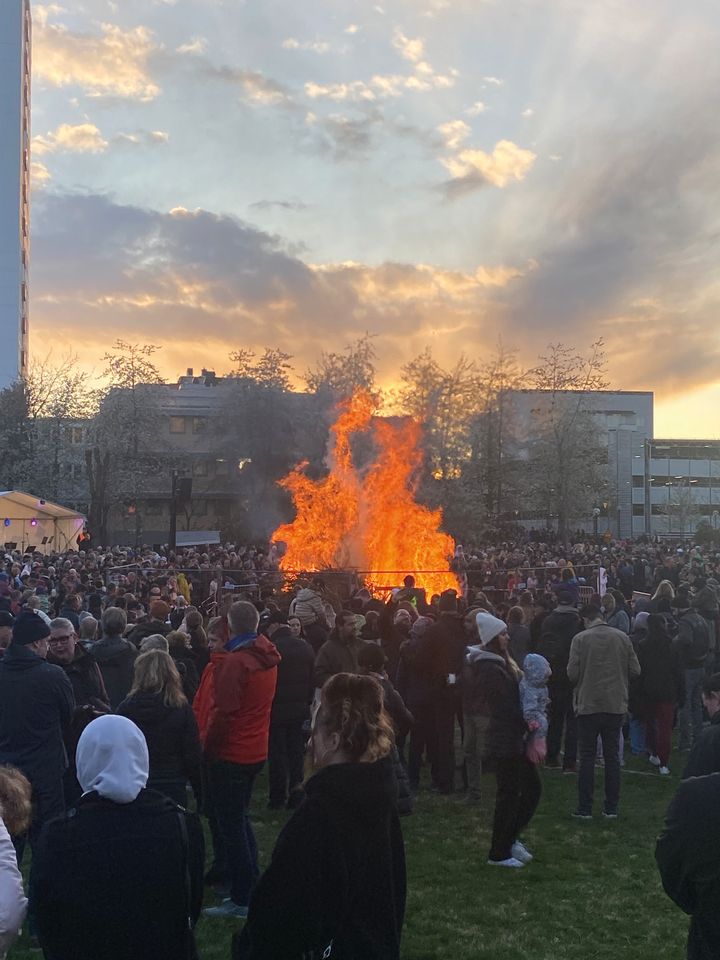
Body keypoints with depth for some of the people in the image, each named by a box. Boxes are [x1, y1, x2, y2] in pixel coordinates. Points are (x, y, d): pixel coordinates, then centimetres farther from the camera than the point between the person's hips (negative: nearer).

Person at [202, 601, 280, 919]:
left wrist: (208, 747, -11)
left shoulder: (235, 661, -20)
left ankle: (242, 899, 6)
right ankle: (253, 886, 27)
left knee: (231, 825, 0)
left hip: (230, 753, -8)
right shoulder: (266, 657, 5)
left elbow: (223, 711, -21)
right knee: (241, 819, 21)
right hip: (255, 750, 8)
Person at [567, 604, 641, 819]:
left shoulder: (580, 638, -9)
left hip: (588, 705, -2)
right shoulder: (622, 637, -1)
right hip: (616, 705, 2)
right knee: (612, 757, 11)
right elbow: (635, 670, 1)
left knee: (587, 757, 6)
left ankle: (585, 809, 8)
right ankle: (612, 808, 14)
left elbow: (572, 674, -12)